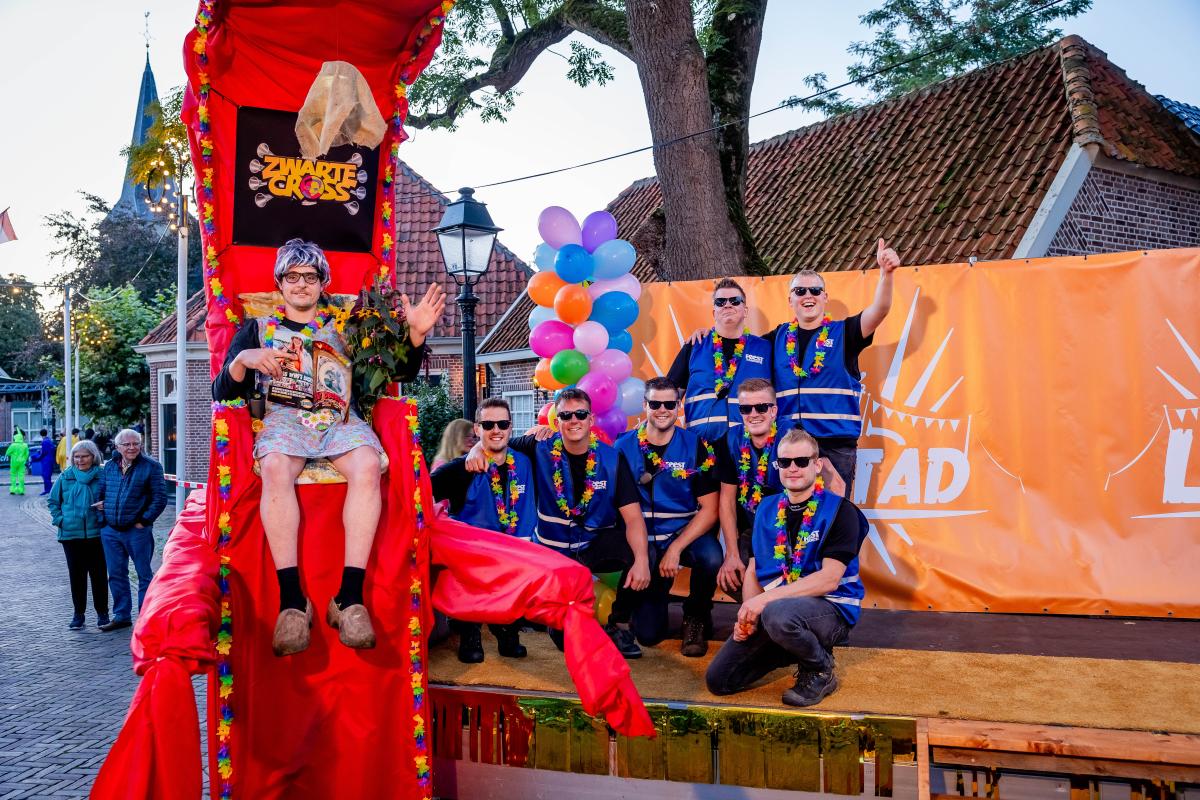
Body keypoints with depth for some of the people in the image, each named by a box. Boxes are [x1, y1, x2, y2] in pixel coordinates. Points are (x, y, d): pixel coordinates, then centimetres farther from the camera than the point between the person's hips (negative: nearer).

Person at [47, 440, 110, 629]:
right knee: (76, 574, 8)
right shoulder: (65, 477, 4)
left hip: (96, 533, -2)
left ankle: (102, 612, 15)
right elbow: (53, 501, 13)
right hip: (71, 534, 2)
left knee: (98, 574, 4)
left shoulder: (102, 476, -3)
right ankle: (78, 613, 18)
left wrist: (105, 518, -8)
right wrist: (59, 520, 2)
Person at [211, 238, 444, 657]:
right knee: (275, 470, -37)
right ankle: (292, 599, -36)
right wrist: (243, 359, -11)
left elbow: (402, 373, 16)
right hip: (283, 417, 0)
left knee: (367, 467, -34)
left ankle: (350, 596, -36)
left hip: (340, 419, 1)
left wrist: (416, 333, -4)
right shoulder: (256, 329, 19)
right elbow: (222, 393, 11)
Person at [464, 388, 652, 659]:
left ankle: (619, 625, -6)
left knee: (638, 552, -31)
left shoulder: (612, 458, -10)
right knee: (565, 637, -12)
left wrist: (641, 560, -33)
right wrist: (477, 449, -22)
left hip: (598, 542, 0)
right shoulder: (540, 448, -9)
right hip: (553, 548, 0)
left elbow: (633, 516, -17)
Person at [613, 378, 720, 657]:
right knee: (647, 632, -7)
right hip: (644, 540, 0)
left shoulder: (697, 447, -6)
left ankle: (696, 617, -3)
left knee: (711, 558, -35)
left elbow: (709, 508, -9)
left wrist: (675, 549, -18)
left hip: (687, 532, 0)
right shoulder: (624, 447, -3)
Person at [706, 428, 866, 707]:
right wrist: (748, 614, -9)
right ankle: (804, 646, 16)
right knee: (718, 680, -2)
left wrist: (765, 599, -25)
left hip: (832, 609, -6)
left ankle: (820, 670, -7)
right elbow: (753, 572, 10)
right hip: (768, 609, 6)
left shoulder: (840, 511, -9)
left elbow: (829, 579, -18)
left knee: (777, 614, -40)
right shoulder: (767, 508, 10)